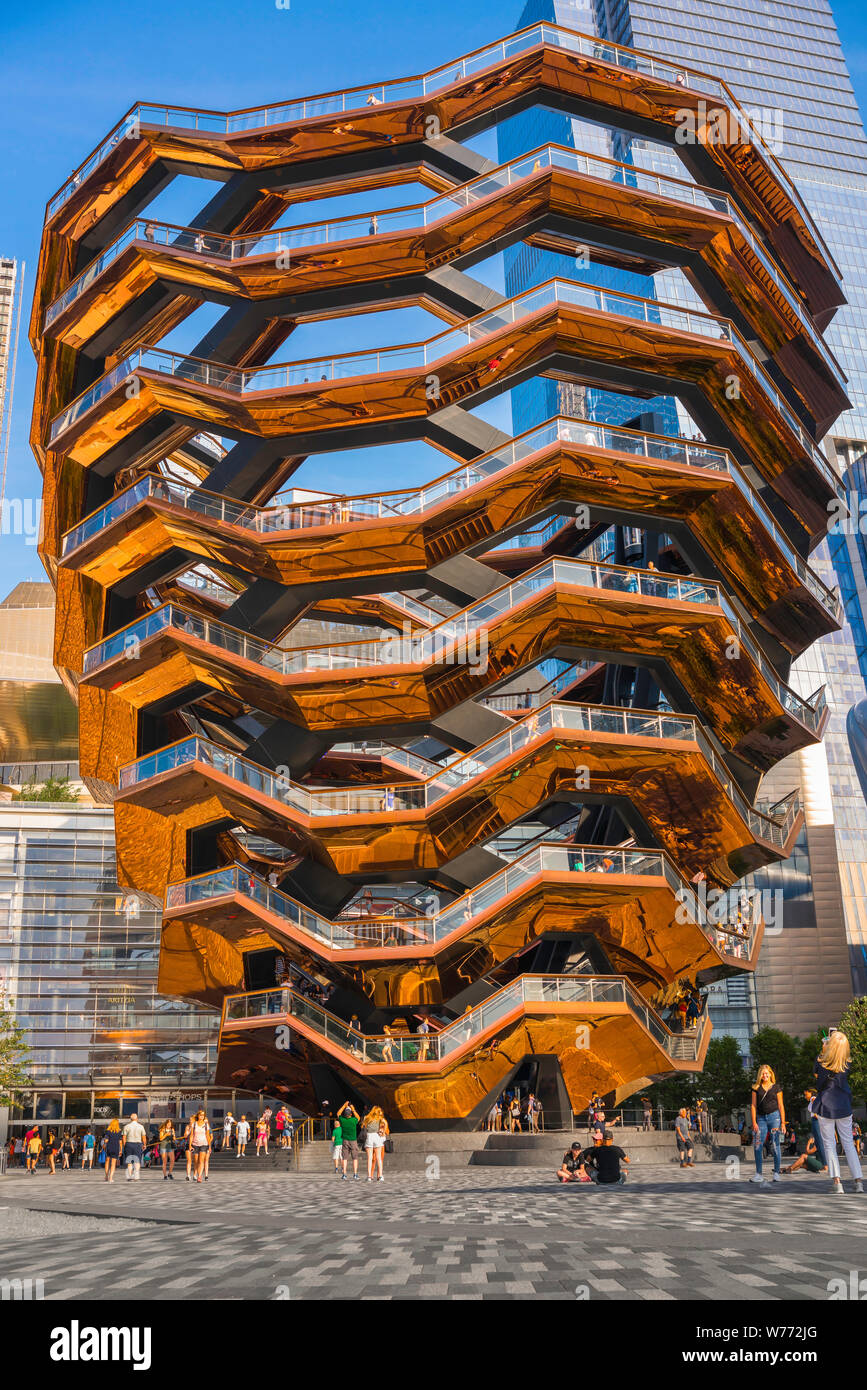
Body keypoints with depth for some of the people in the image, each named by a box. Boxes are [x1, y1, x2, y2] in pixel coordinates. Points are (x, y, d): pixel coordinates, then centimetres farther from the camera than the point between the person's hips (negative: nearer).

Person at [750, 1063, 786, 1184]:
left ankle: (777, 1173, 6)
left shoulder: (776, 1088, 8)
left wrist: (783, 1123, 1)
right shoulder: (756, 1088, 10)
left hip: (774, 1116, -1)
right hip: (761, 1118, 1)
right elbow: (753, 1106, 7)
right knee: (758, 1146, -5)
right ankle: (758, 1174, 1)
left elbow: (781, 1106, 7)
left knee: (775, 1145, -2)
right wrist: (754, 1122, -1)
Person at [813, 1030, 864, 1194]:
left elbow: (815, 1073, 7)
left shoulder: (821, 1062, -13)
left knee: (829, 1144, 4)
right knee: (848, 1143, 11)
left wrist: (822, 1052, 8)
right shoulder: (847, 1064, -7)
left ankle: (836, 1182, -3)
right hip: (844, 1107, 2)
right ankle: (859, 1180, 6)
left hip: (825, 1107, -2)